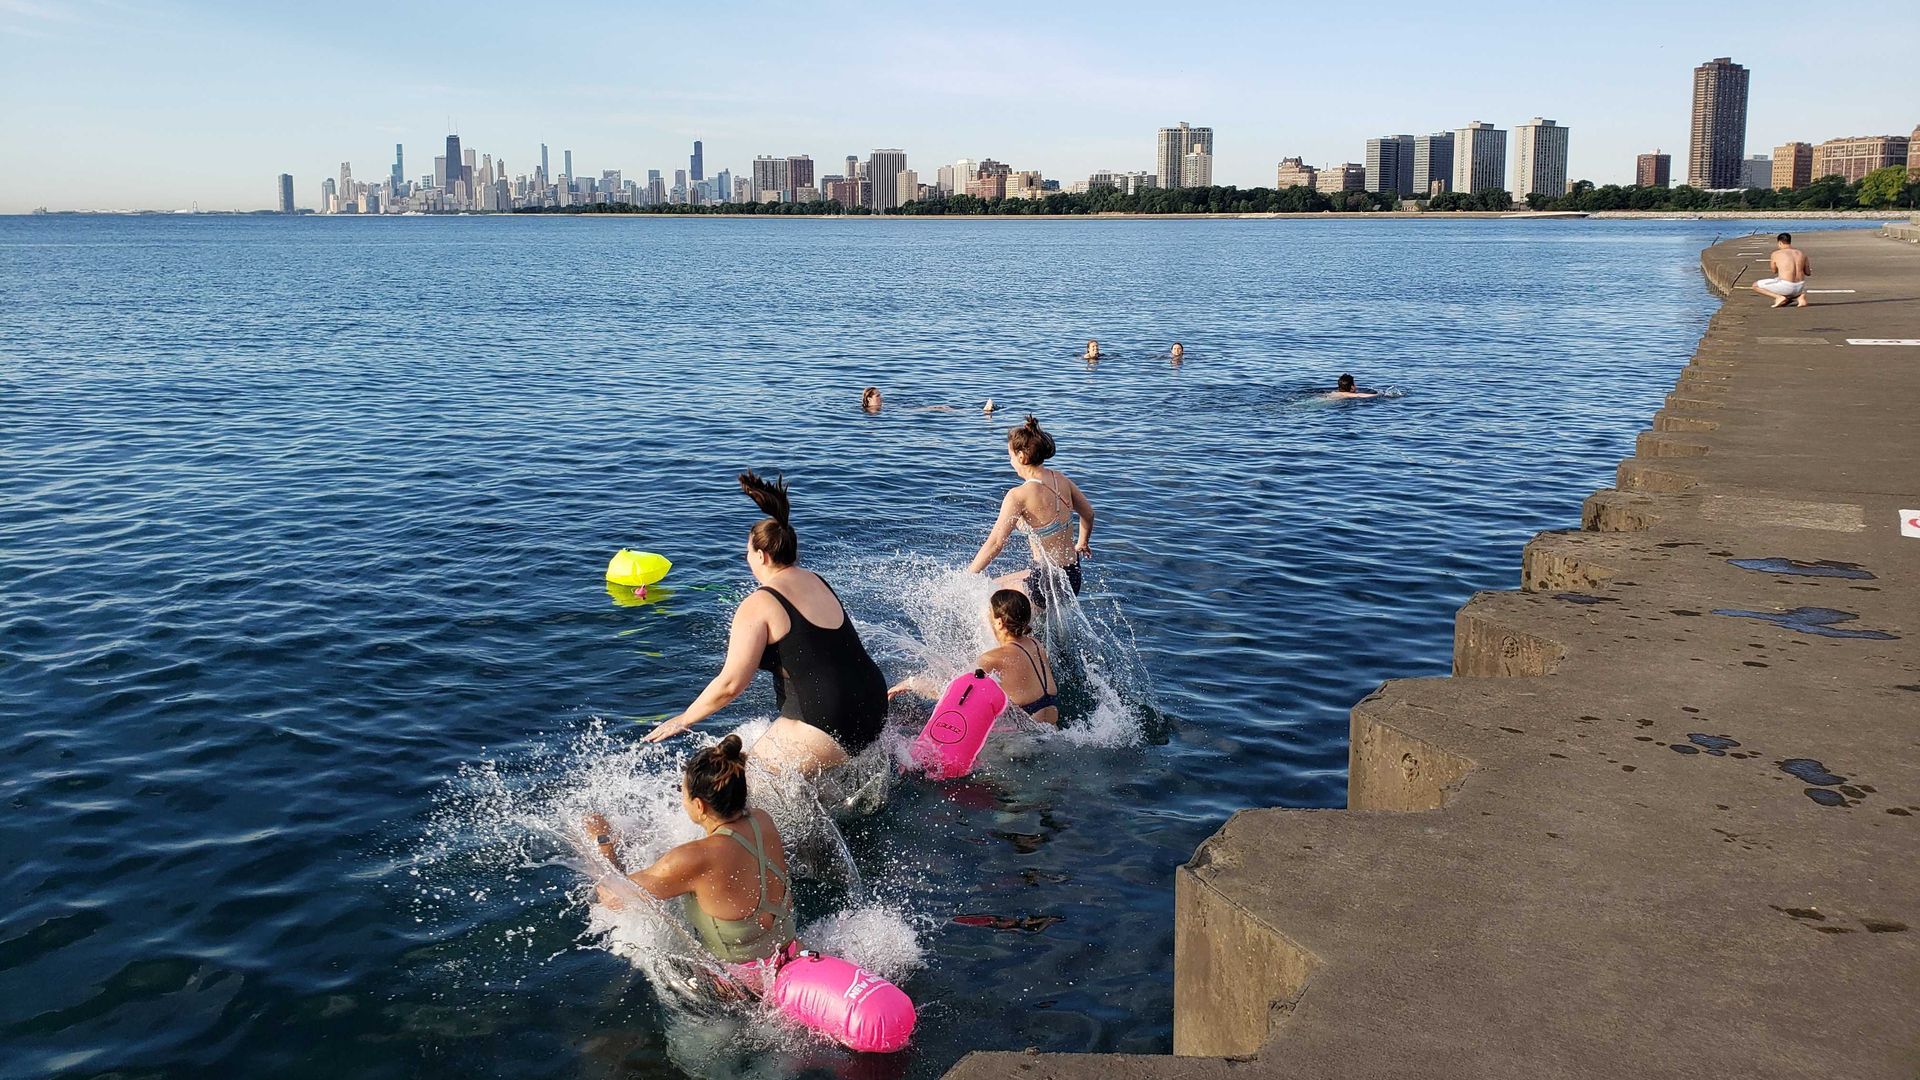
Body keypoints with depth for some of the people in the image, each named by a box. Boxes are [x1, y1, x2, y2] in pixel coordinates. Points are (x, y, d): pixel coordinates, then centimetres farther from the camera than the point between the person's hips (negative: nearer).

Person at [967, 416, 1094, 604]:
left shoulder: (1018, 496, -20)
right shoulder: (1061, 480, 2)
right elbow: (1088, 514, 17)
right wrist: (1083, 543, 37)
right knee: (995, 585, 23)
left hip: (1048, 581, -8)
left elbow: (996, 543, -20)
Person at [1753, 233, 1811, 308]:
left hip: (1785, 287, -5)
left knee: (1755, 286, 10)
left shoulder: (1776, 254, -2)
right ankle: (1800, 296, 7)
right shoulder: (1801, 253, 11)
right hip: (1800, 288, 5)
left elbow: (1774, 271, 13)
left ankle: (1779, 297, -7)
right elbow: (1808, 273, 18)